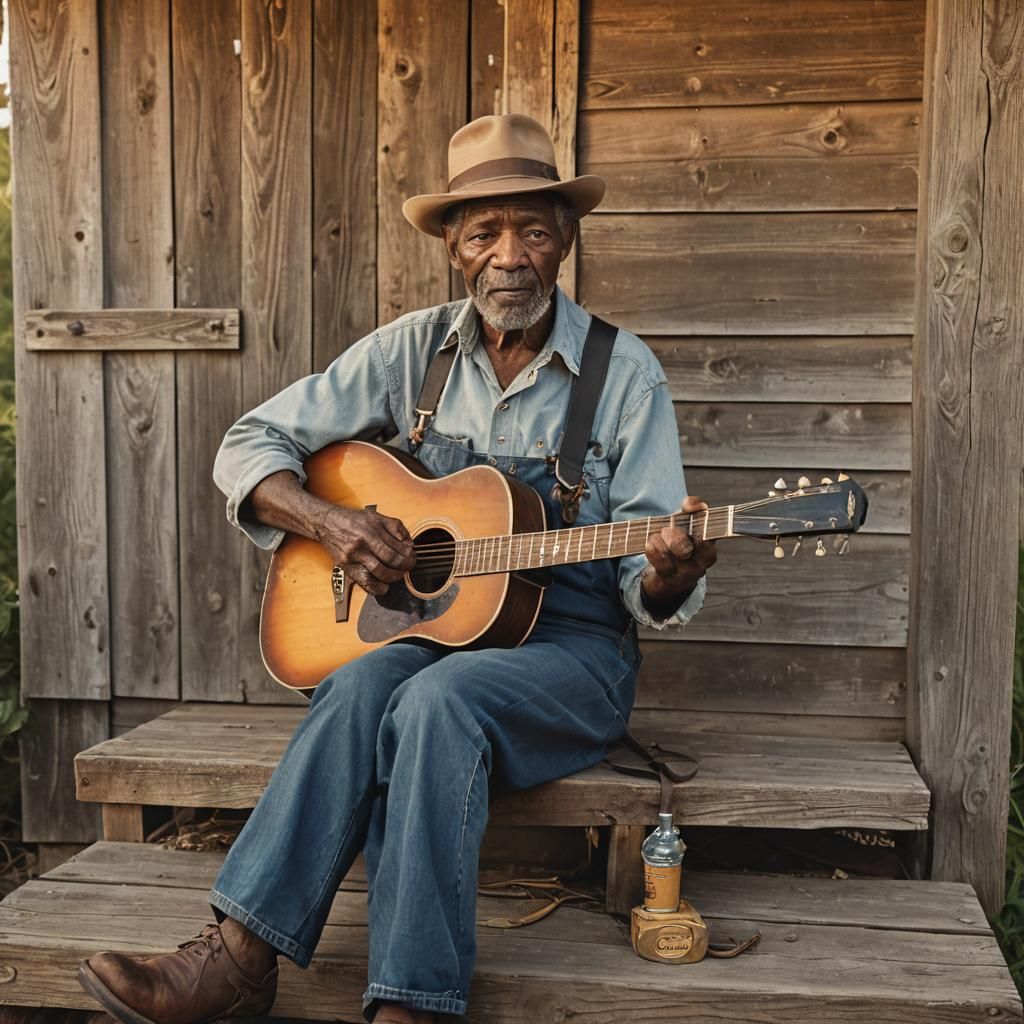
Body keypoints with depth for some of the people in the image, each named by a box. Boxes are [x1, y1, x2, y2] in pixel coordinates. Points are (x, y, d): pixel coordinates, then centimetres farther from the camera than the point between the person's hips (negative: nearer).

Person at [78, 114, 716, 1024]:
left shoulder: (625, 374, -2)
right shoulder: (415, 350, 4)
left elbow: (648, 594, -2)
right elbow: (249, 445, 5)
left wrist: (669, 573, -27)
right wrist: (327, 521, -13)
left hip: (566, 652, -2)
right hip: (429, 631, 3)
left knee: (435, 698, -34)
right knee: (365, 686, -32)